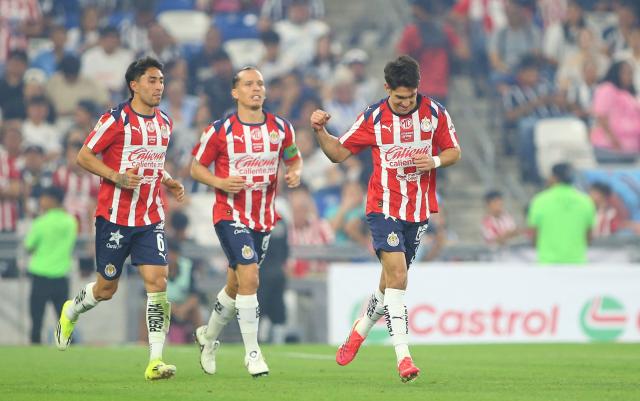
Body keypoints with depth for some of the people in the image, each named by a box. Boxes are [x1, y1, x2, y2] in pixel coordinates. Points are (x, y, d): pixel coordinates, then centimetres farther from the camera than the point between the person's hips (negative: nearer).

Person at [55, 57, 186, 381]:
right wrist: (117, 177, -21)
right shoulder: (116, 119, -9)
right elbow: (84, 156, -8)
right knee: (106, 287, 6)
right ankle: (70, 313, 40)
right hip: (115, 216, -4)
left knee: (157, 282, -11)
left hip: (150, 218, 4)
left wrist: (169, 182, 8)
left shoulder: (164, 123, 11)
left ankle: (155, 361, -13)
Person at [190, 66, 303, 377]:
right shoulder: (220, 130, -9)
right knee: (249, 277, -19)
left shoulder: (281, 128, 2)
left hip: (264, 218, 5)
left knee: (236, 286, 15)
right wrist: (220, 182, -19)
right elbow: (196, 167, -1)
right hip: (230, 214, -5)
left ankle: (208, 337, 39)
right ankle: (252, 353, -11)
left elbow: (294, 158, 17)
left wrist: (295, 173, -6)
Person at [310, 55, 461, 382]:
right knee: (396, 272, -19)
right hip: (384, 205, -3)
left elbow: (454, 151, 8)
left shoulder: (435, 112, -2)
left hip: (420, 209, 3)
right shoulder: (373, 118, -5)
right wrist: (320, 131, -15)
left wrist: (436, 161, -14)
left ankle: (361, 329, 38)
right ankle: (403, 355, -21)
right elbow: (338, 152, 3)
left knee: (393, 278, 10)